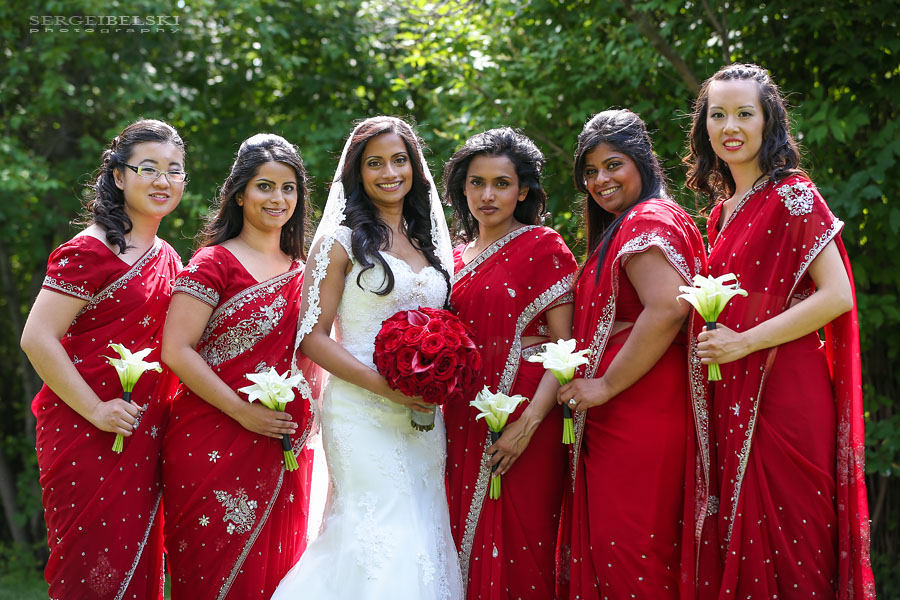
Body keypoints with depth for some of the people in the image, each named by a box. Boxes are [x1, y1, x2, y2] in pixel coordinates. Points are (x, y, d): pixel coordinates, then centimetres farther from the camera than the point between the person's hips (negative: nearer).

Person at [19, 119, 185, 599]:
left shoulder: (167, 259, 14)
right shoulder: (90, 251, -11)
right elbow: (37, 338, -16)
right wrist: (95, 410, -17)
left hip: (144, 442, 7)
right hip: (87, 438, -7)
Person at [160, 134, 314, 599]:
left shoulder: (301, 269, 14)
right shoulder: (215, 263, -4)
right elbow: (176, 351, -12)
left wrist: (306, 417, 5)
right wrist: (244, 413, -15)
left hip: (284, 452, 6)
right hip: (216, 446, -5)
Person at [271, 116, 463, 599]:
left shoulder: (428, 243, 17)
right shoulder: (341, 242, -1)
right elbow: (313, 335, -6)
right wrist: (382, 384, -17)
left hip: (424, 413, 6)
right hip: (362, 412, -5)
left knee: (422, 535, 4)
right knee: (384, 532, -11)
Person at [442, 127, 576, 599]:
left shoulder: (543, 247, -2)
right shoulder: (455, 259, 15)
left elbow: (564, 346, -9)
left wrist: (529, 422, -19)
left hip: (523, 423, -5)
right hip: (463, 422, 5)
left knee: (518, 547, -4)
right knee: (468, 541, 8)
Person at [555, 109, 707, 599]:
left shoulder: (648, 221, -10)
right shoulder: (621, 227, 23)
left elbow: (667, 309, -25)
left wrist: (606, 384, -19)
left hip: (639, 417, -11)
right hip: (609, 421, 11)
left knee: (628, 549, -9)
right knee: (608, 543, 11)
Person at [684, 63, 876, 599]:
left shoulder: (792, 195, -7)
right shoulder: (723, 210, 15)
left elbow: (837, 296, -15)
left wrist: (743, 342, -16)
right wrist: (710, 332, 6)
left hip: (785, 393, -7)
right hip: (732, 400, 7)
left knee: (787, 544, -4)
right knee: (740, 547, 6)